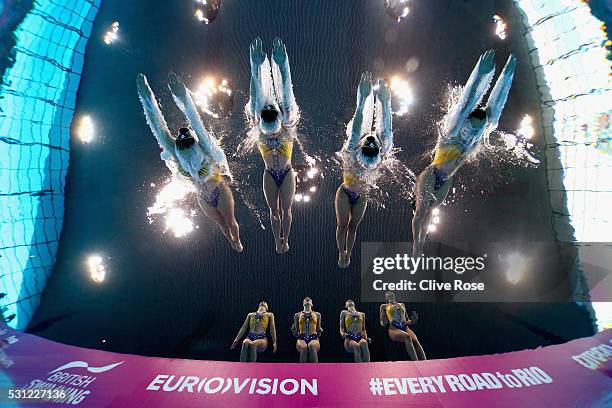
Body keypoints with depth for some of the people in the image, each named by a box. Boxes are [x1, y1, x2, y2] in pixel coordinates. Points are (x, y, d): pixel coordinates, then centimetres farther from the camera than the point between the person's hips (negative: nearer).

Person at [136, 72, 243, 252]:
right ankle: (231, 240, 55)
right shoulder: (175, 154, -25)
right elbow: (159, 129, -34)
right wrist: (147, 99, -44)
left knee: (230, 221, 18)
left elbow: (196, 124, -49)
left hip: (221, 192, -3)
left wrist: (184, 98, -62)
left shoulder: (206, 150, -34)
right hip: (204, 199, 3)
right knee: (221, 223, 24)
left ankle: (237, 241, 50)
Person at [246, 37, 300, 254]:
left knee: (286, 209, 13)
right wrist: (256, 68, -29)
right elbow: (256, 98, -21)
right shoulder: (259, 128, -14)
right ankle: (277, 241, 34)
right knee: (274, 210, 15)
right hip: (270, 175, 2)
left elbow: (286, 98, -27)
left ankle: (285, 239, 34)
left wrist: (283, 66, -35)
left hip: (287, 174, -1)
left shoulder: (288, 128, -19)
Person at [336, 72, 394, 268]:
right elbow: (356, 129, -38)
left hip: (362, 197, 3)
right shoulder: (351, 152, -28)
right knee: (342, 224, 6)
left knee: (353, 225, 14)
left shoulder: (380, 155, -21)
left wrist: (385, 104, -42)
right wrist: (363, 101, -48)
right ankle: (341, 254, 22)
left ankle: (348, 253, 30)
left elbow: (385, 132, -30)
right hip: (345, 193, -2)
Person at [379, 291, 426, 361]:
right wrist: (385, 322, -8)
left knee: (415, 339, -29)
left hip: (405, 327, 3)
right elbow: (382, 323, 13)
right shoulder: (384, 306, 19)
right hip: (394, 328, -3)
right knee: (407, 337, -34)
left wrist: (412, 321, 7)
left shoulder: (402, 305, 29)